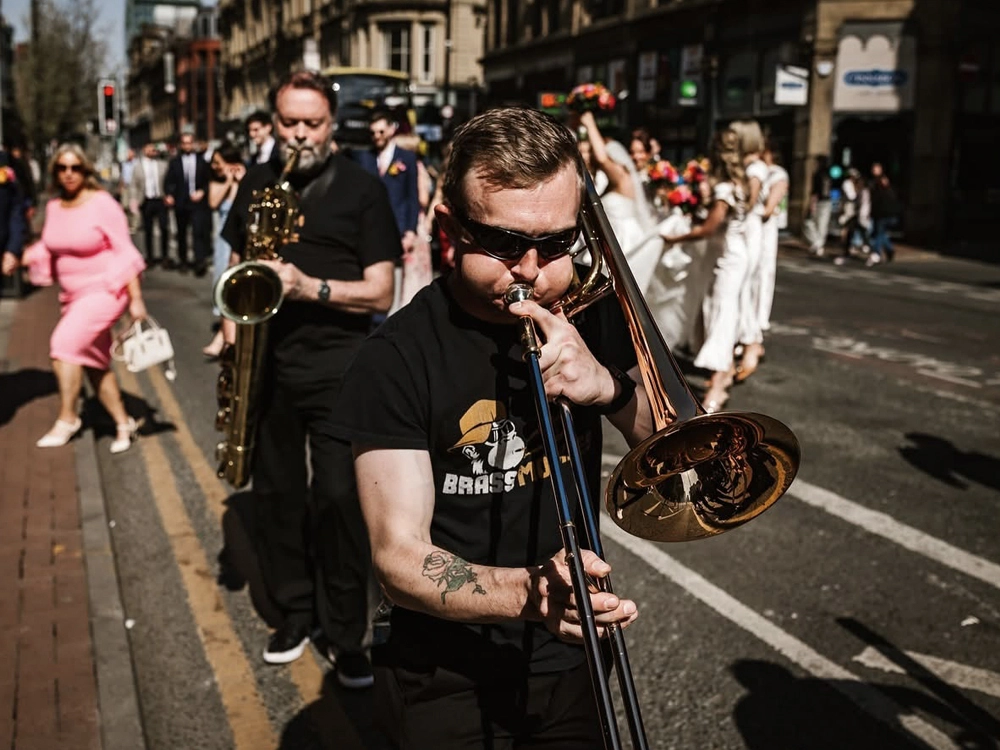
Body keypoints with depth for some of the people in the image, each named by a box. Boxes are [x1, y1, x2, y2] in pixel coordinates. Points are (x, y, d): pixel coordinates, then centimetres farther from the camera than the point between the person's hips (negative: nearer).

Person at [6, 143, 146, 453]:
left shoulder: (102, 204, -13)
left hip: (105, 290, -7)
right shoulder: (54, 207, 5)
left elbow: (125, 252, -13)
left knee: (65, 343, -20)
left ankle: (67, 418, -7)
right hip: (73, 294, 7)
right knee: (93, 362, 10)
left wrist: (136, 299, -16)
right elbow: (47, 248, 14)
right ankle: (123, 423, 21)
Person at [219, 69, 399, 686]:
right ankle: (295, 613, 28)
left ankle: (347, 635, 7)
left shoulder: (363, 190, -2)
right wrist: (234, 320, 2)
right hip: (266, 361, 4)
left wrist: (311, 287, -20)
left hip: (336, 366, -4)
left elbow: (381, 293, -7)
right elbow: (238, 263, 20)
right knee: (277, 492, 11)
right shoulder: (256, 183, 11)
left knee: (340, 499, -7)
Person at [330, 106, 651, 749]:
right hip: (447, 686, -3)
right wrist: (527, 592, -42)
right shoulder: (398, 359, -19)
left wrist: (609, 385, -24)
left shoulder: (591, 314, -6)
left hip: (570, 666, 4)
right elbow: (400, 557, -23)